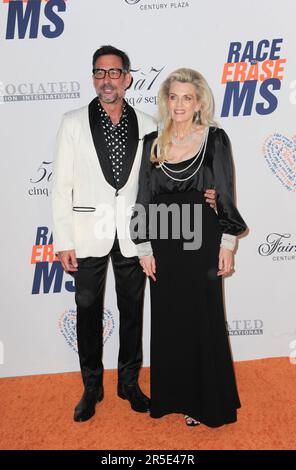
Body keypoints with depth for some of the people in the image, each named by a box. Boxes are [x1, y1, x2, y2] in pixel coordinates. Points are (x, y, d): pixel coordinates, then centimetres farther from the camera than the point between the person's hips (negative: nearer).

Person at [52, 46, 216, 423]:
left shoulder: (146, 125, 4)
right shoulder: (73, 122, 0)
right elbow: (61, 185, -2)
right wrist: (63, 241, -7)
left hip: (132, 236, 1)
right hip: (89, 235, -1)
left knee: (132, 311, 12)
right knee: (89, 312, 10)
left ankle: (129, 382, 32)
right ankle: (91, 387, 30)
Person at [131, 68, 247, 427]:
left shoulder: (215, 139, -1)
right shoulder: (153, 143, 5)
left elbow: (225, 194, 0)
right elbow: (145, 198, 4)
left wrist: (228, 243, -4)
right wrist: (144, 248, 0)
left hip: (201, 244, -2)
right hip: (164, 246, 3)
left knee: (202, 321, 7)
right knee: (168, 321, 11)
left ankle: (206, 401, 27)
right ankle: (171, 395, 31)